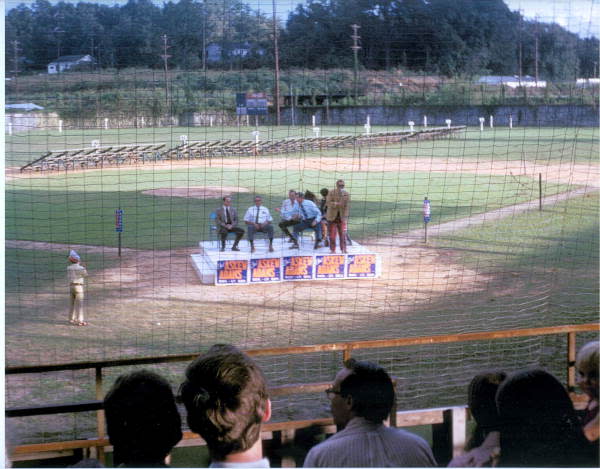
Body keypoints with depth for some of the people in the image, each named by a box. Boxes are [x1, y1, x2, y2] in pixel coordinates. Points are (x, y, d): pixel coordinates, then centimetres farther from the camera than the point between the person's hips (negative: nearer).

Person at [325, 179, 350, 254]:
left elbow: (347, 206, -2)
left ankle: (343, 249, 7)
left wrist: (345, 217, -11)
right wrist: (337, 204, -29)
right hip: (332, 217, -1)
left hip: (342, 217, 1)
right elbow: (328, 203, -13)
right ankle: (332, 249, 12)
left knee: (343, 234, -2)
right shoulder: (331, 193, -4)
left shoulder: (346, 194, 0)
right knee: (332, 234, 1)